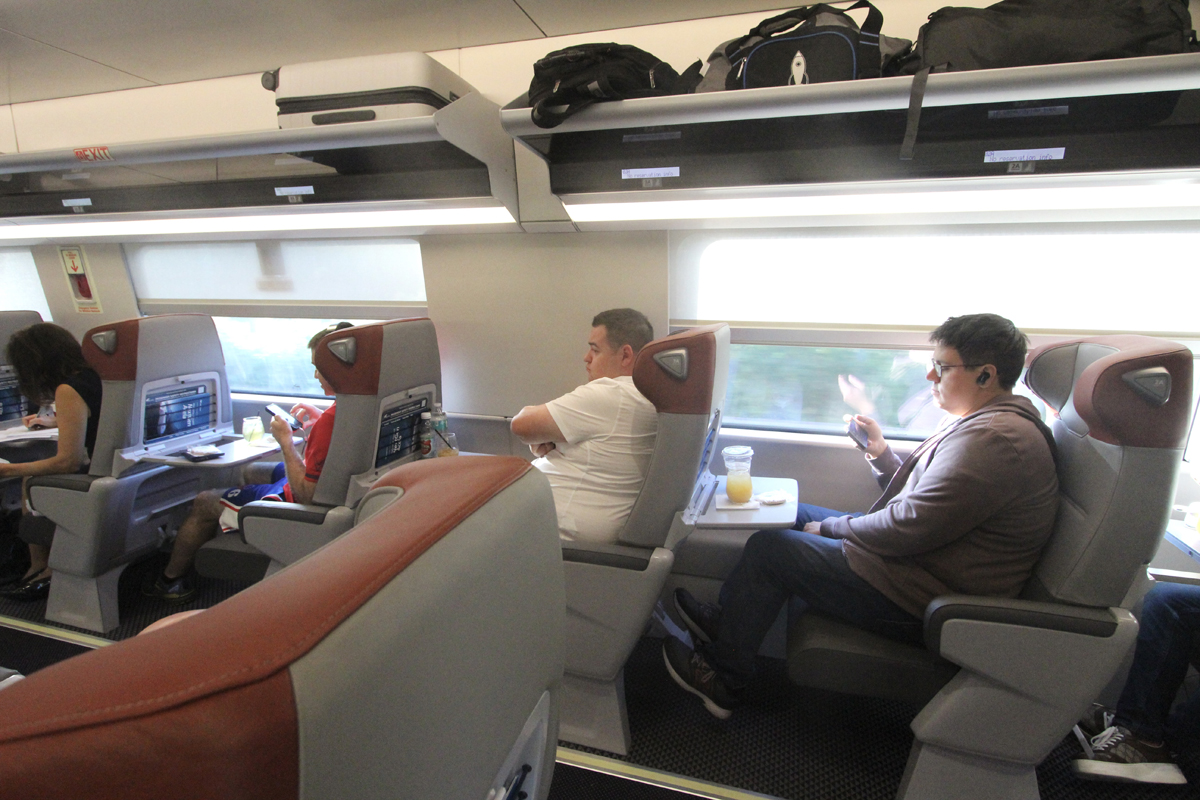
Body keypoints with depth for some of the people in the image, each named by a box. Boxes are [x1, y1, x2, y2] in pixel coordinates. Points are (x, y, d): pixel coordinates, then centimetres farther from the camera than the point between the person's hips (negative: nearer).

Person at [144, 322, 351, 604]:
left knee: (203, 503, 13)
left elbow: (305, 493, -28)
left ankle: (170, 579, 39)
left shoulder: (330, 422, -36)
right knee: (251, 471, 31)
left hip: (299, 506, -9)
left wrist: (285, 439, -21)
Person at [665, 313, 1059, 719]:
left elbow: (909, 528, -26)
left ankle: (721, 679, 10)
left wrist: (830, 527, -12)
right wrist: (880, 453, 6)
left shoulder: (993, 440, -23)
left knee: (769, 547, -8)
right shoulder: (985, 423, 12)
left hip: (921, 601, -11)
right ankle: (729, 621, 21)